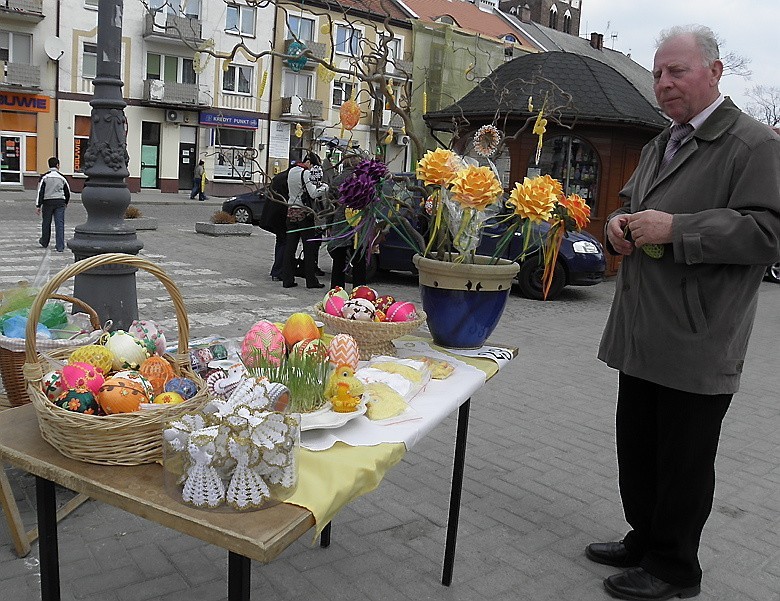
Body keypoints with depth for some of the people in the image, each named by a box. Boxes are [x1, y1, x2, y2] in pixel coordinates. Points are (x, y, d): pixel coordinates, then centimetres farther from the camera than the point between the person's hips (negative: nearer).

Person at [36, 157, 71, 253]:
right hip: (60, 202, 0)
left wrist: (38, 205, -2)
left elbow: (40, 192, -6)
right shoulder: (62, 177, 1)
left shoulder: (45, 177, -4)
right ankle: (60, 246, -7)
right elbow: (67, 192, 9)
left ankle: (44, 242, 33)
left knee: (46, 223, 15)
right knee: (59, 224, -2)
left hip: (48, 202, 0)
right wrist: (66, 203, 27)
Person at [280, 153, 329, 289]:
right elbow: (313, 194, -19)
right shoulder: (305, 173, -12)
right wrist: (324, 187, -4)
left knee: (290, 246, 8)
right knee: (309, 247, 0)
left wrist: (316, 185, 5)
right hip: (304, 213, -7)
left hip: (291, 212, 7)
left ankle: (287, 279, 9)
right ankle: (311, 281, 3)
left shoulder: (291, 171, 13)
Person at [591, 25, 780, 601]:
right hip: (643, 334, 8)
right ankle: (644, 539, 36)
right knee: (636, 447, 17)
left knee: (683, 463, 6)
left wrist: (675, 229, -22)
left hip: (697, 345, -8)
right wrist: (620, 223, 5)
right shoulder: (660, 146, 18)